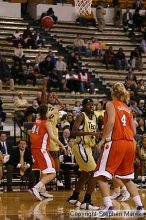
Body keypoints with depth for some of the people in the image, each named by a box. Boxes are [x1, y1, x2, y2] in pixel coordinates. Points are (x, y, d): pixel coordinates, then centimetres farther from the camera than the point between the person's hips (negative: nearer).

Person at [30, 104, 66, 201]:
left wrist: (54, 111, 52)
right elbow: (52, 136, -19)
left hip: (34, 149, 8)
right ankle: (36, 188, -26)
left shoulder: (37, 121, 14)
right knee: (52, 173, -11)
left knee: (44, 170, 28)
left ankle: (42, 190, 31)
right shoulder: (47, 122, -8)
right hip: (42, 149, -8)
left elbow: (44, 116, 38)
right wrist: (62, 145, -11)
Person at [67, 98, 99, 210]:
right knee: (94, 173, -17)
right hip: (81, 147, -10)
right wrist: (89, 133, -31)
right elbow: (73, 132, -23)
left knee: (85, 175, 21)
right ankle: (86, 202, -16)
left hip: (88, 147, 10)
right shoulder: (81, 116, -12)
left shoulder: (94, 117, 13)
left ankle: (74, 198, 36)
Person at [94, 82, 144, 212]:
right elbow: (134, 132, 16)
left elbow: (111, 121, -14)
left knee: (101, 175, -5)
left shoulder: (111, 104, 4)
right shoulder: (128, 109, 20)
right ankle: (140, 206, 12)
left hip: (115, 142, -6)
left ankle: (108, 206, -20)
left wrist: (103, 139, -13)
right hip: (130, 143, 6)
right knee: (126, 178, 18)